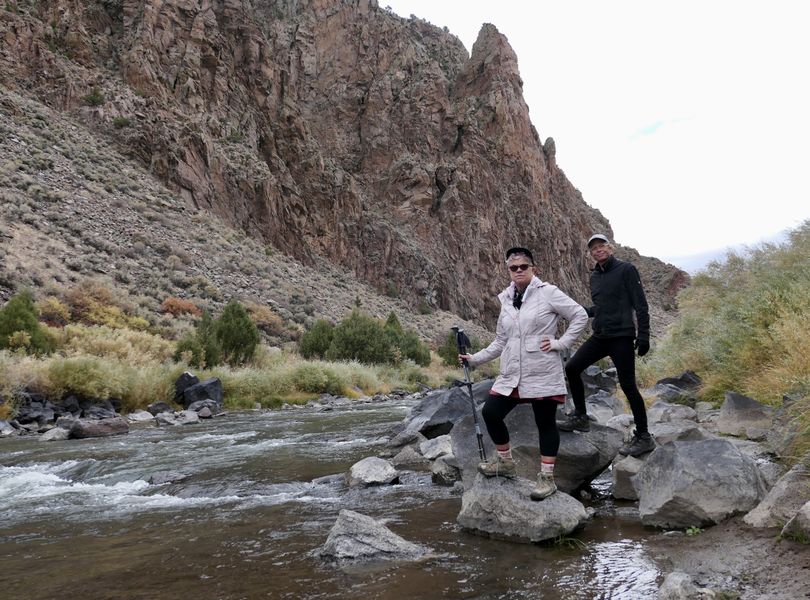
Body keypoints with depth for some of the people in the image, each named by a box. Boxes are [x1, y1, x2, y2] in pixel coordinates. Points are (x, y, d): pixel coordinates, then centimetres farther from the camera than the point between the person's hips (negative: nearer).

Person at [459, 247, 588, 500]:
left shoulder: (547, 293, -6)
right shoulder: (506, 300, 11)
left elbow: (580, 315, -5)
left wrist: (560, 343, -10)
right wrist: (475, 358, 11)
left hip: (542, 375, -6)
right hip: (512, 375, 6)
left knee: (546, 423, 4)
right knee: (490, 413, 2)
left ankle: (547, 478, 17)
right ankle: (505, 462, 24)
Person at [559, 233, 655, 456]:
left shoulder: (626, 269, -5)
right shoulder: (595, 276, 14)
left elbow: (640, 304, -9)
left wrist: (643, 334, -15)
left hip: (622, 337, -7)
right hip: (600, 336, 7)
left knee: (628, 386, -5)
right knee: (572, 367, 3)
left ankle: (643, 437, 7)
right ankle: (580, 417, 17)